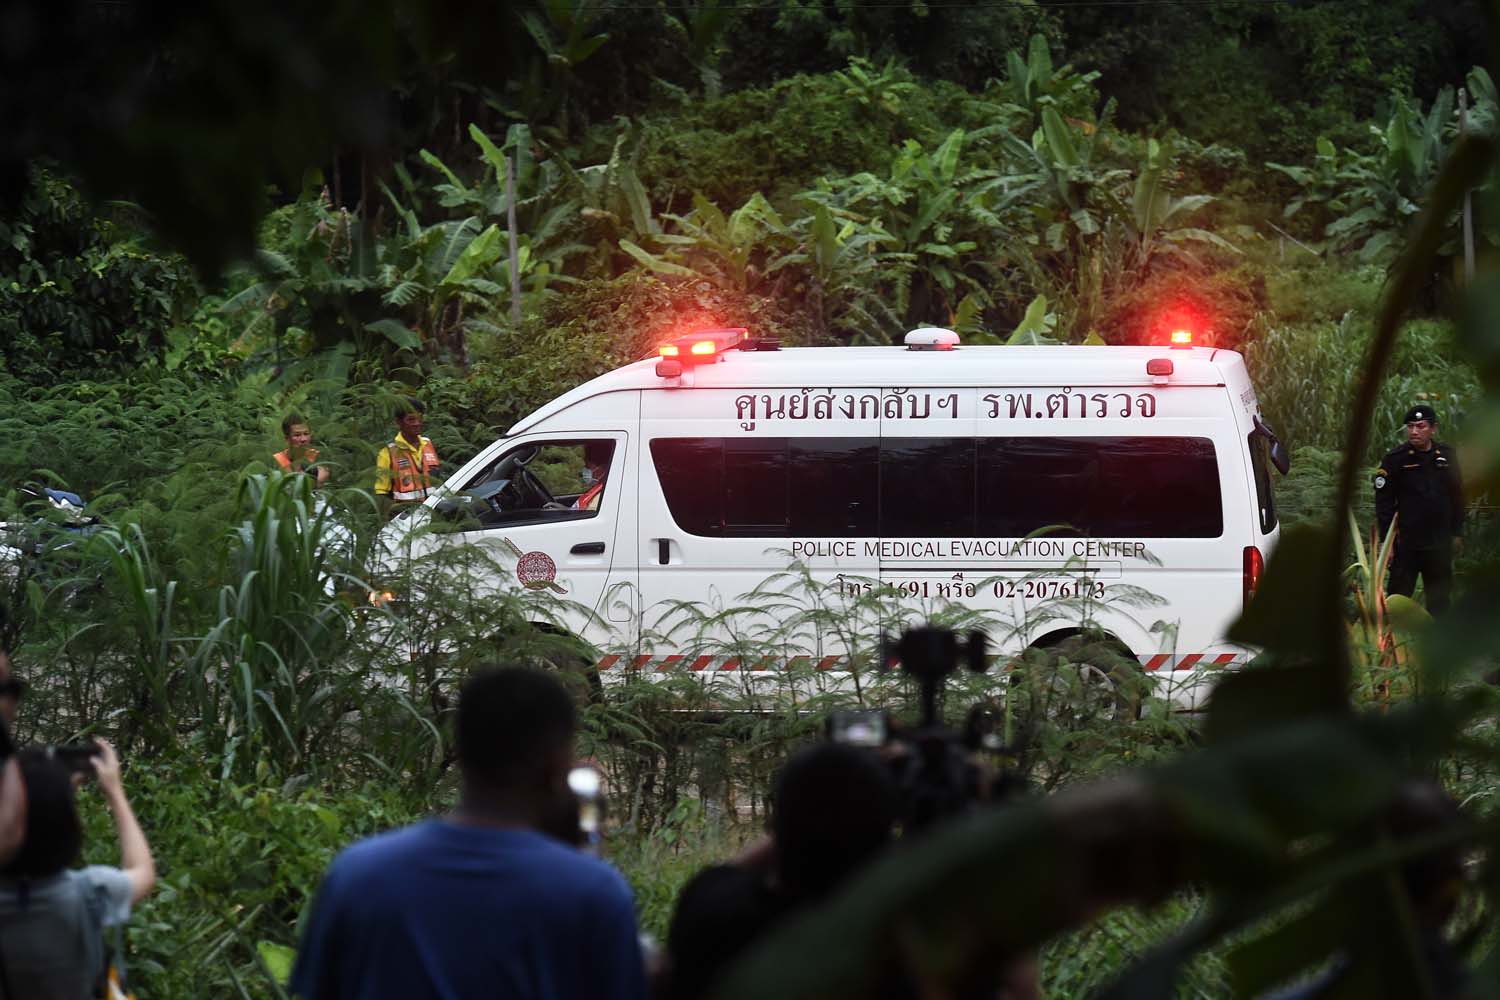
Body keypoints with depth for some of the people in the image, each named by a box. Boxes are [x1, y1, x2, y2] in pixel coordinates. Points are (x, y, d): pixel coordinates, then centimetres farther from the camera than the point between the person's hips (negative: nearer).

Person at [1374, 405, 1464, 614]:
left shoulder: (1447, 456, 6)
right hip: (1407, 544, -4)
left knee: (1440, 597, 11)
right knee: (1399, 596, -3)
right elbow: (1383, 503, -6)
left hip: (1440, 544, 4)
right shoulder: (1395, 460, -6)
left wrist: (1456, 532, 13)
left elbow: (1457, 497, 15)